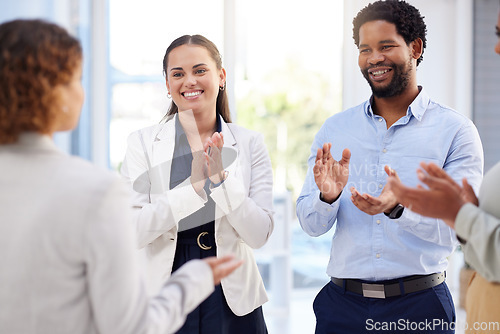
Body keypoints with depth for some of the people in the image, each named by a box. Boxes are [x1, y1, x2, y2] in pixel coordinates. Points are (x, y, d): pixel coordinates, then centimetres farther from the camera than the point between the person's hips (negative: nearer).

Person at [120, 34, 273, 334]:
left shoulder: (249, 144, -1)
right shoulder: (142, 144, -2)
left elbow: (259, 235, -8)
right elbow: (131, 232, -13)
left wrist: (221, 179, -20)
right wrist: (193, 189, -22)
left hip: (230, 298, 1)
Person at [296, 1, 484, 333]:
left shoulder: (455, 130, -3)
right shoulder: (334, 129, 6)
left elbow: (457, 229, -11)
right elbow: (311, 225, 4)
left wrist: (399, 207, -27)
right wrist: (328, 197, -17)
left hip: (419, 305, -2)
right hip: (342, 303, 3)